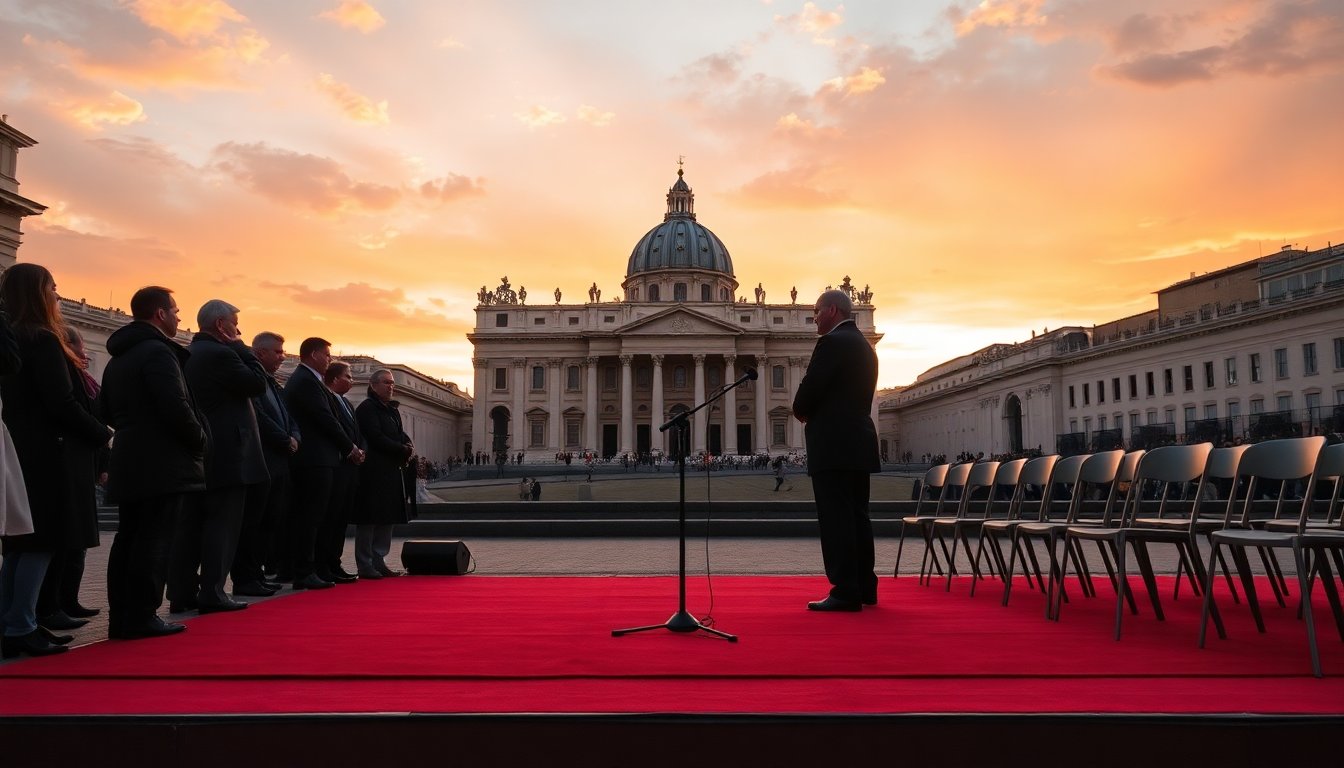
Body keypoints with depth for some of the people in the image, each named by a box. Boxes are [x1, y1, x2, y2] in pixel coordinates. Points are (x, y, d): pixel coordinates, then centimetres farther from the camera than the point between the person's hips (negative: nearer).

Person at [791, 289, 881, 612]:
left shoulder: (832, 342, -11)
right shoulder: (864, 345, 19)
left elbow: (810, 389, -15)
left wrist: (801, 412, 6)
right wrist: (811, 411, 12)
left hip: (833, 444, -10)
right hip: (859, 442, 10)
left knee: (836, 519, -7)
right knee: (857, 516, 13)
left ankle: (845, 592, -6)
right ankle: (864, 588, 19)